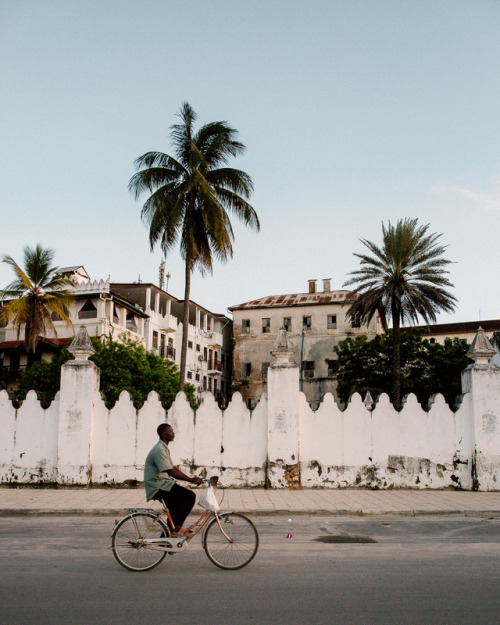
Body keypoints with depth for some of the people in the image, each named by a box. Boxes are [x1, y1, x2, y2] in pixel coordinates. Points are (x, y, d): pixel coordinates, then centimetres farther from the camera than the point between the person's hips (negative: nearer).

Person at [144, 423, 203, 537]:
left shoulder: (164, 448, 17)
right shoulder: (159, 450, -17)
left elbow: (174, 468, 18)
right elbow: (171, 472, -24)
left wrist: (192, 478, 8)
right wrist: (191, 480, -23)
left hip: (162, 485, 11)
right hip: (158, 487, -11)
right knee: (190, 496, -19)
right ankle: (178, 528, -12)